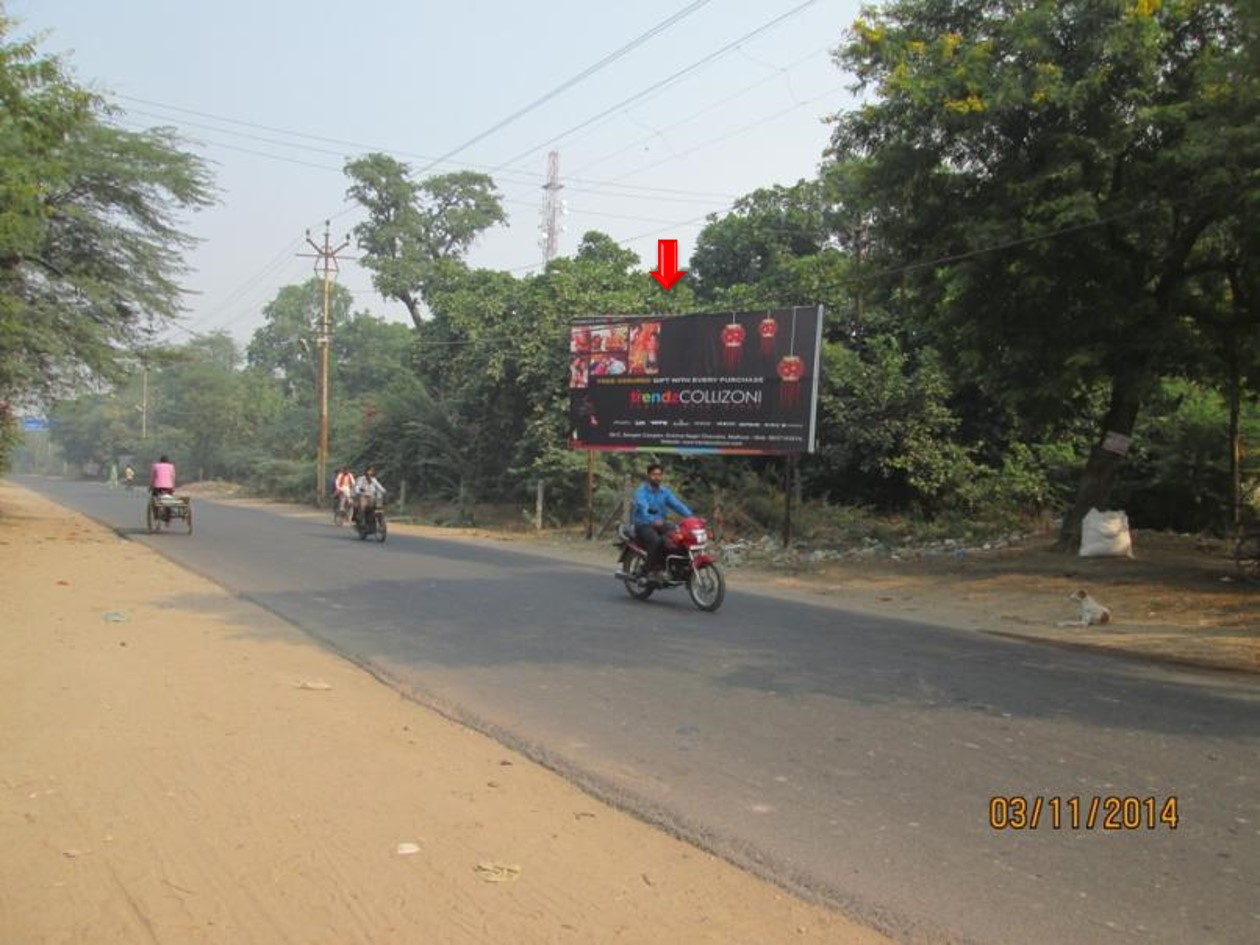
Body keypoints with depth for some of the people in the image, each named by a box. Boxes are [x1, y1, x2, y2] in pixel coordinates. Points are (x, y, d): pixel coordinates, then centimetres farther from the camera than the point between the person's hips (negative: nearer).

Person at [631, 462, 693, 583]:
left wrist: (690, 516, -21)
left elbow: (677, 504, -3)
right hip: (643, 525, -5)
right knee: (656, 540, -36)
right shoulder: (641, 491, -7)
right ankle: (652, 572, -26)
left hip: (659, 524, 5)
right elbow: (643, 507, -26)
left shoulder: (665, 491, 11)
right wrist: (653, 521, -46)